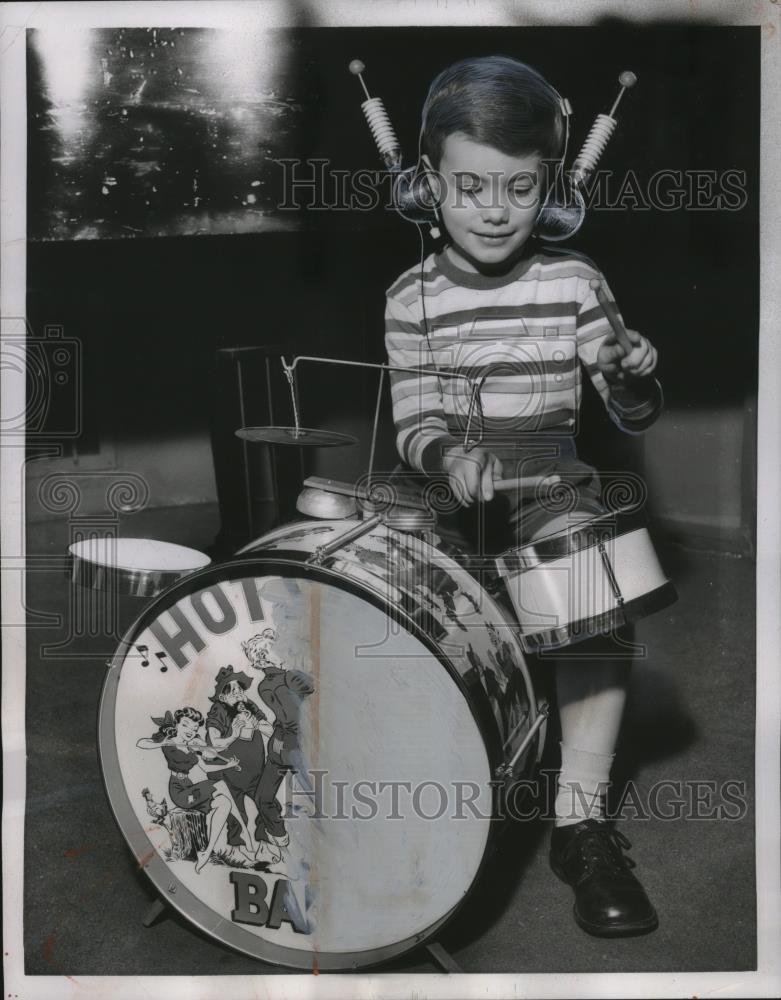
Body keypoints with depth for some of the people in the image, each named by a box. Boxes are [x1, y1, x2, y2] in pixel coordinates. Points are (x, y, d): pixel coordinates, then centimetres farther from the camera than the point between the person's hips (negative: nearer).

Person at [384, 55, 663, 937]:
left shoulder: (574, 281, 3)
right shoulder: (413, 298, 2)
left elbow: (635, 419, 5)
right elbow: (413, 425, -1)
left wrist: (631, 375, -19)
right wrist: (450, 455, -25)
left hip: (551, 476, 0)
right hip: (448, 481, 0)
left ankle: (581, 821, -19)